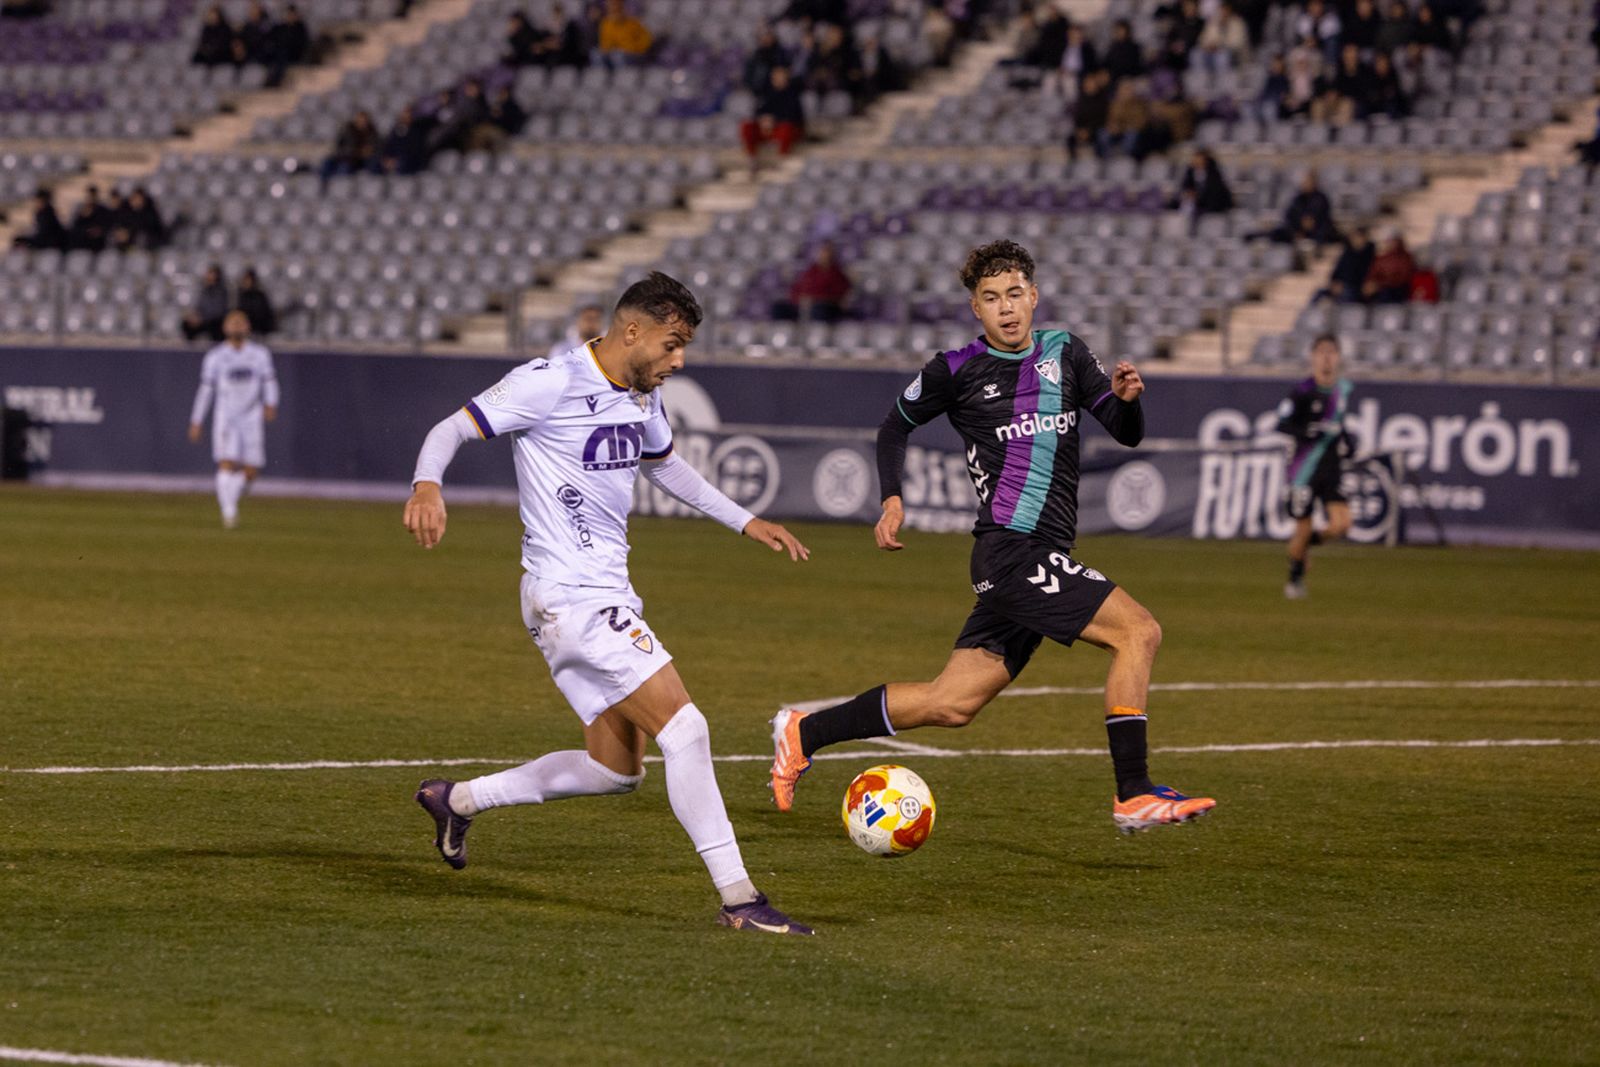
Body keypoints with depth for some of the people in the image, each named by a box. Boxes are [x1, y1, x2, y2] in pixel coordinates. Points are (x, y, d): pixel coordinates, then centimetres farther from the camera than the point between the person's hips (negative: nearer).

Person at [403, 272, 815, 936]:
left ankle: (456, 800, 29)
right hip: (571, 598, -10)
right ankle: (738, 900, -14)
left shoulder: (641, 397, 12)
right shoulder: (553, 383, -14)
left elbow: (662, 464, 32)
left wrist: (744, 521, 29)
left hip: (606, 596, 10)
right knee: (684, 729, -17)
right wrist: (427, 484, -34)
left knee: (614, 770, 14)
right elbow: (453, 428, -13)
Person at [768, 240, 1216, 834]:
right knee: (1138, 632, -18)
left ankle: (804, 733, 20)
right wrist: (892, 499, 2)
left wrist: (1126, 398, -11)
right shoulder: (957, 371, -1)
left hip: (1042, 559, 6)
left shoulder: (1064, 354, 12)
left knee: (952, 704, 8)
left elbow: (1128, 434, 11)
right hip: (1009, 552, -6)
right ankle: (1133, 797, -17)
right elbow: (895, 426, 15)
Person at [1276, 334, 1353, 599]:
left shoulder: (1343, 389, 8)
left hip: (1332, 469, 4)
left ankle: (1308, 541, 20)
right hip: (1304, 470, -4)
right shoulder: (1303, 392, -10)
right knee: (1303, 529, 0)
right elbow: (1282, 423, -15)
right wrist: (1306, 431, -30)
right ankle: (1295, 579, 25)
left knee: (1341, 526, -12)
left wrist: (1345, 439, 8)